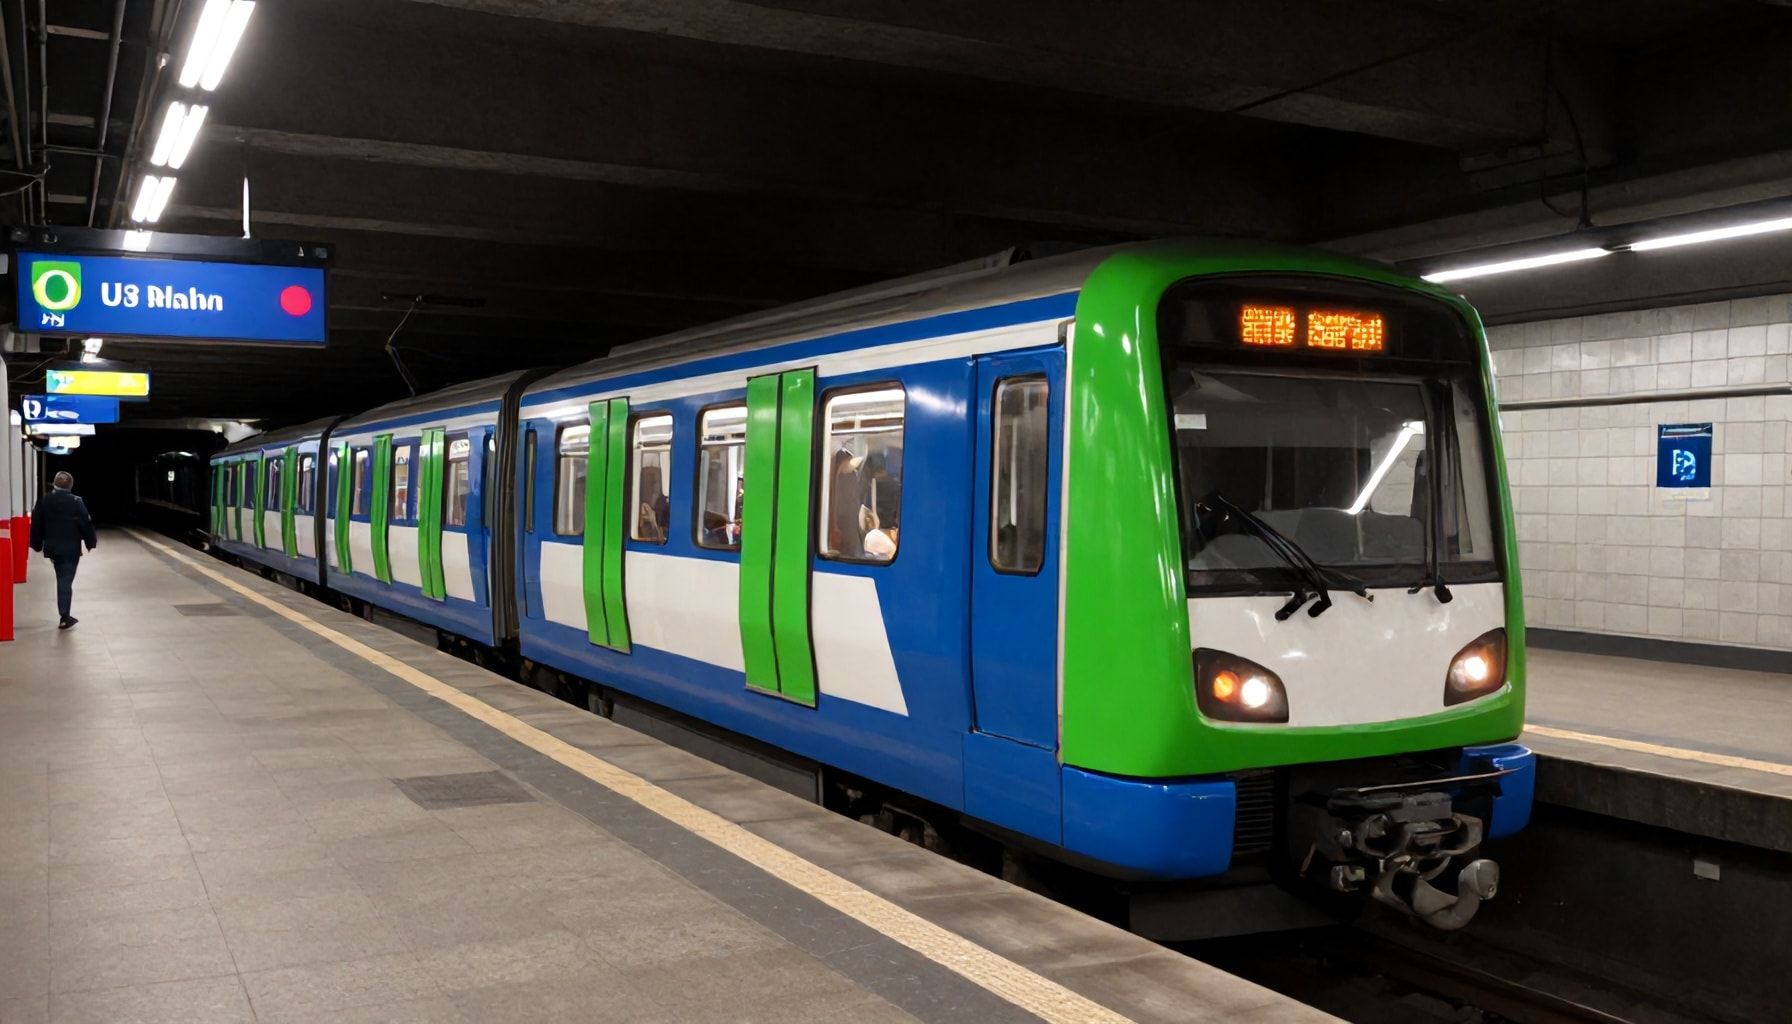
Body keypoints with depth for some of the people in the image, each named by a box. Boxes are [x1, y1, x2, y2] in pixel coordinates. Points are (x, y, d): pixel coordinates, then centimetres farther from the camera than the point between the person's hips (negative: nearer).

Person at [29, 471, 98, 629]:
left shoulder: (44, 501, 0)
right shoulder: (76, 502, -11)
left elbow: (37, 524, 5)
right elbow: (86, 523, -8)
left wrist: (37, 544, 14)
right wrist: (91, 542, 4)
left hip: (52, 548, 4)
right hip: (71, 549, -4)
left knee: (62, 579, 17)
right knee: (66, 581, -3)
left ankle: (65, 615, 18)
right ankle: (64, 617, -8)